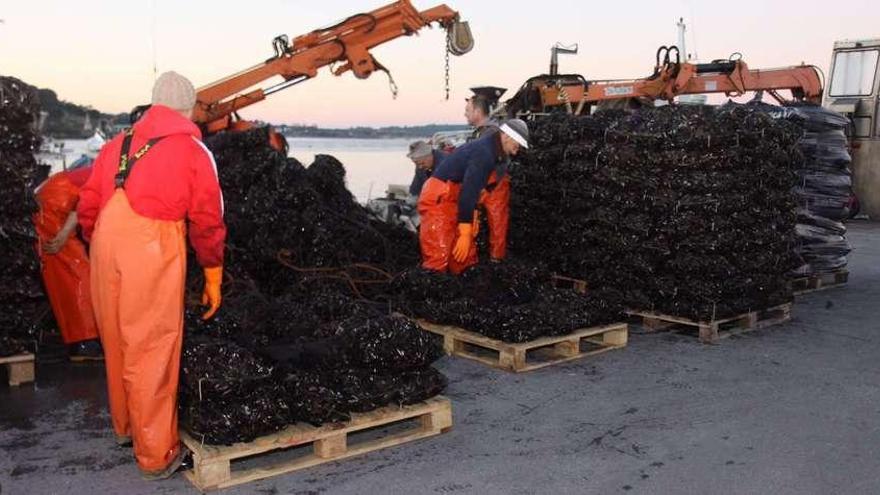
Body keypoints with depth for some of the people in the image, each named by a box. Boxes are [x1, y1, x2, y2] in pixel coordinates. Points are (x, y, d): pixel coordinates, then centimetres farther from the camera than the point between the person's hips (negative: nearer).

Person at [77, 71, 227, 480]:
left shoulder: (117, 144, 19)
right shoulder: (193, 150, 5)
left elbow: (87, 208, 15)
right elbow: (207, 221, 2)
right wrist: (213, 277, 11)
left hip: (106, 247, 5)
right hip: (153, 251, -5)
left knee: (117, 344, 20)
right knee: (150, 353, 3)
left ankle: (124, 425, 41)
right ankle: (156, 454, 15)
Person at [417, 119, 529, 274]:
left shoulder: (487, 150, 13)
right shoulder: (484, 153, -19)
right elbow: (469, 191, -23)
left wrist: (473, 218, 21)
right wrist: (465, 233, -21)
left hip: (451, 200, 10)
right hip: (438, 199, -10)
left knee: (465, 256, 11)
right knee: (438, 258, -14)